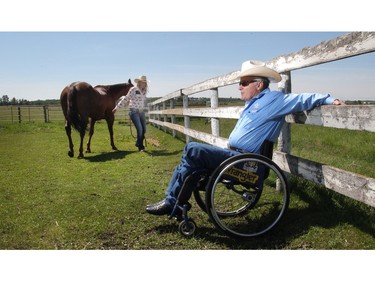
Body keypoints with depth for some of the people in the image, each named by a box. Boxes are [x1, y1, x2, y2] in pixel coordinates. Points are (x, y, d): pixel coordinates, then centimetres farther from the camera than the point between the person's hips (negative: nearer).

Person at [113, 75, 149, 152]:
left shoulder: (145, 91, 7)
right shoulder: (133, 89, -8)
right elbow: (126, 99, -4)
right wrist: (117, 107, -3)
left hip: (141, 112, 6)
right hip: (134, 112, -6)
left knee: (144, 130, 6)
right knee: (139, 129, -12)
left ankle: (138, 143, 30)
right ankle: (140, 147, 6)